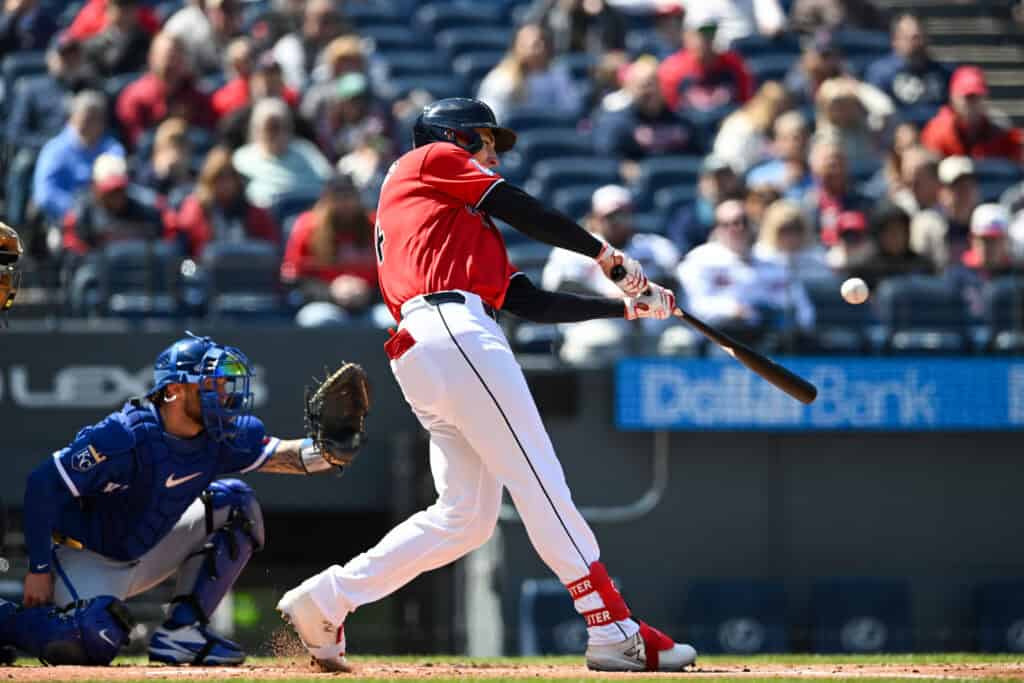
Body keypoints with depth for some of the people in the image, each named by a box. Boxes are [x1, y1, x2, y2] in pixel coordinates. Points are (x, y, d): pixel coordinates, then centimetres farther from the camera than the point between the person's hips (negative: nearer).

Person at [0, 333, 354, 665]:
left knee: (235, 504, -1)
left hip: (144, 556, 7)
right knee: (96, 643, -34)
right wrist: (39, 569, -24)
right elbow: (42, 484, -25)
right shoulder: (124, 437, -29)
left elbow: (278, 454, -8)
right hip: (86, 561, -7)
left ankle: (181, 631, -3)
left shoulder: (220, 435, -8)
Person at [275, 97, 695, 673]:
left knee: (466, 517, 7)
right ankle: (617, 634, -17)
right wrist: (606, 254, 9)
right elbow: (517, 208, 3)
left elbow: (531, 302, 27)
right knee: (541, 485, -12)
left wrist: (626, 306, 22)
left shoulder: (470, 226, 35)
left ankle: (323, 602, 6)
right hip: (452, 330, -9)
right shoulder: (432, 161, 14)